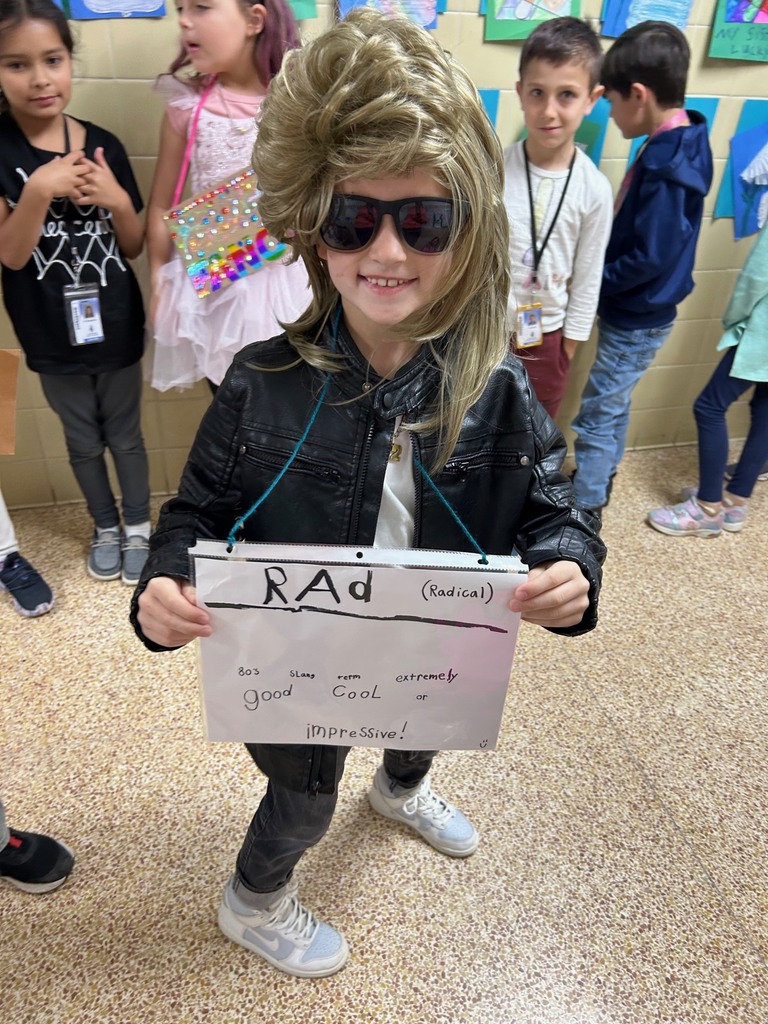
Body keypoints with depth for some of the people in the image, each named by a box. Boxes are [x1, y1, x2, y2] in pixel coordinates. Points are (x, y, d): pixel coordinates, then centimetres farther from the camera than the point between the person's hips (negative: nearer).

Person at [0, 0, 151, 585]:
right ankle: (106, 528, 38)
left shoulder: (103, 146, -5)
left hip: (116, 327, 1)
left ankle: (138, 528, 36)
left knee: (126, 436, 15)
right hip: (52, 335, -1)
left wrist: (117, 200, -19)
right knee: (83, 443, 16)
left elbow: (133, 247, 1)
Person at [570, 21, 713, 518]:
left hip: (637, 319, -9)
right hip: (637, 312, 9)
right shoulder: (681, 141, 5)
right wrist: (598, 271, 4)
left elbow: (651, 257, -25)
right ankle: (599, 481, 41)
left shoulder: (665, 165, -25)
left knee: (597, 415, 2)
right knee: (615, 406, 23)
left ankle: (584, 509, 16)